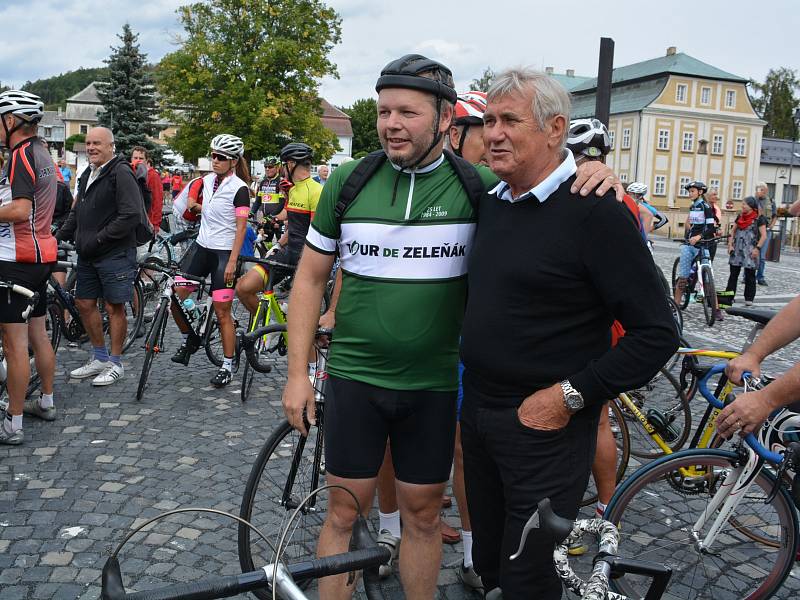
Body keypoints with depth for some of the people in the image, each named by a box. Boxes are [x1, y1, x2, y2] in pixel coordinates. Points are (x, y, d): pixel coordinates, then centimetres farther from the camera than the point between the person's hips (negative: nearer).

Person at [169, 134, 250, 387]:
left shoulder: (239, 188, -11)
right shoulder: (208, 180, 8)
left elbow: (241, 227, -14)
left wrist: (232, 262, -20)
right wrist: (195, 206, 2)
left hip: (224, 253, -6)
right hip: (201, 247, 6)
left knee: (222, 312, -3)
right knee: (176, 295, -4)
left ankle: (227, 366, 8)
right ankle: (188, 340, 20)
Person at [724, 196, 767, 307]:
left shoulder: (759, 218, -5)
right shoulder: (740, 216, 10)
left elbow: (763, 236, -8)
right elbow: (733, 231, 15)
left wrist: (757, 248, -16)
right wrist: (730, 245, 4)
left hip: (750, 252, -5)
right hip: (737, 250, 5)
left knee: (750, 276, 1)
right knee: (733, 274, 6)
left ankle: (749, 298, 6)